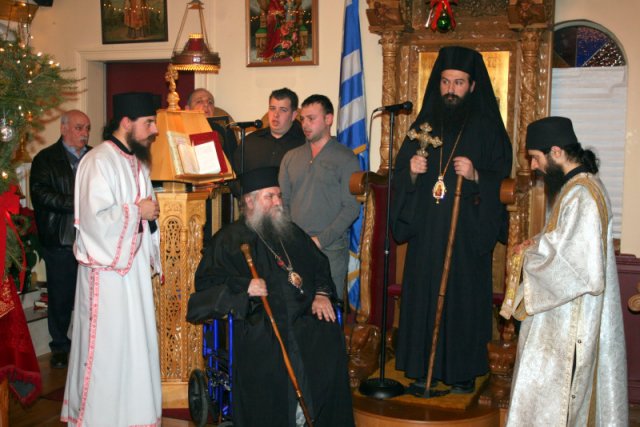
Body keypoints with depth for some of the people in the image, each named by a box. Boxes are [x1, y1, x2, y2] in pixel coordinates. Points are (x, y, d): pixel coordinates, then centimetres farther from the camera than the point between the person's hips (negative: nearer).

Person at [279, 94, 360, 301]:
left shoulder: (346, 158, 0)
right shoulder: (291, 157, 14)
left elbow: (351, 207, -6)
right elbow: (282, 201, 15)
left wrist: (321, 240, -14)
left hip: (331, 249, -4)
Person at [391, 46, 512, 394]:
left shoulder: (487, 127, 2)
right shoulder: (424, 124, 11)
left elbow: (503, 179, -1)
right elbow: (401, 176, 14)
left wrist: (475, 176, -19)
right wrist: (411, 171, -8)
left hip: (468, 231, -3)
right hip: (427, 231, 3)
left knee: (464, 296, 0)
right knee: (423, 294, 2)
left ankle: (463, 371, 14)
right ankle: (424, 369, 13)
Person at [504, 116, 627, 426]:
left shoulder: (582, 195, -24)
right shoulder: (579, 184, 8)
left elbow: (574, 264, -26)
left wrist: (530, 256, -13)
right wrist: (538, 244, 4)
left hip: (571, 320, -10)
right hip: (565, 311, 10)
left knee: (550, 391, 2)